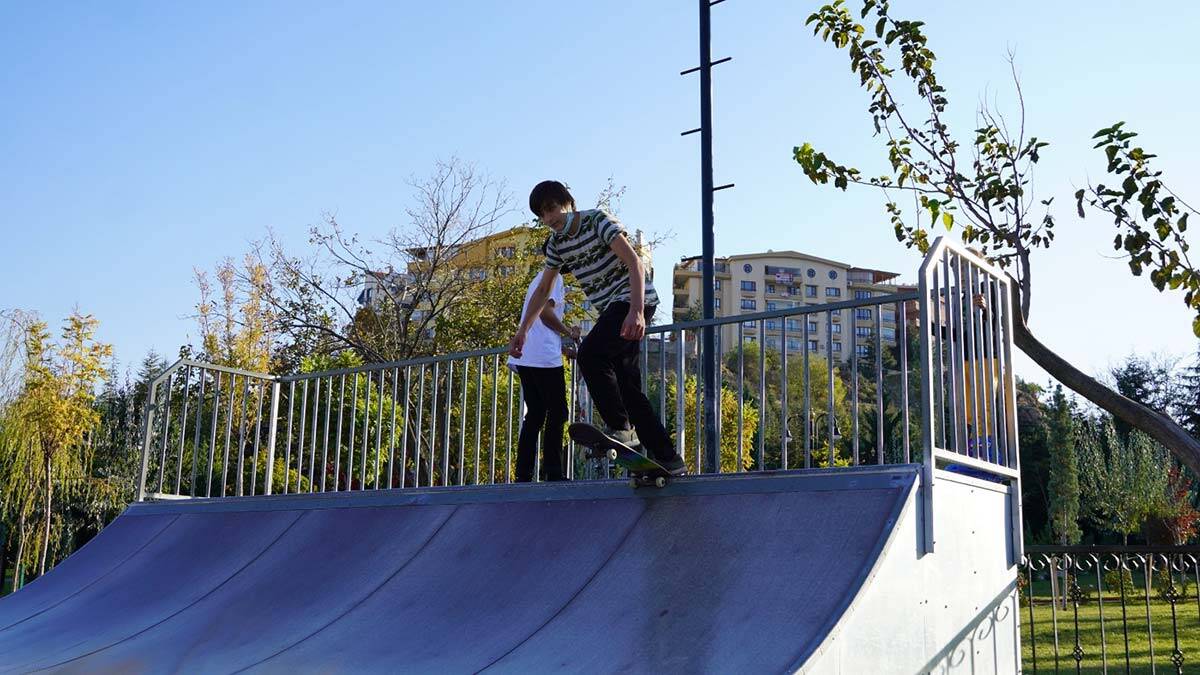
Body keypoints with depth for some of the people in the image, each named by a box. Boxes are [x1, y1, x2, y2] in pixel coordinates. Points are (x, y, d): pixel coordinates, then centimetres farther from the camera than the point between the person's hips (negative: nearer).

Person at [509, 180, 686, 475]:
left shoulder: (598, 220, -11)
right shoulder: (557, 242, 10)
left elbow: (635, 263, -20)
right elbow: (543, 289, 21)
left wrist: (636, 311, -33)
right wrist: (522, 331, 15)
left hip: (633, 299, -8)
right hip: (612, 309, 8)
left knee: (590, 355, -26)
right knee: (625, 382, 1)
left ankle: (621, 428, -22)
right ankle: (667, 458, 3)